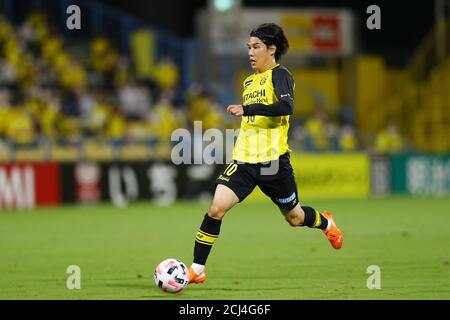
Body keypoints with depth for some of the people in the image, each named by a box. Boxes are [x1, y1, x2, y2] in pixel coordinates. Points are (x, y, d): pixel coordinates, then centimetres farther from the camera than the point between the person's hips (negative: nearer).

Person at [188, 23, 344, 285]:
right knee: (216, 208, -14)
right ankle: (197, 269, -11)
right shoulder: (250, 81, 16)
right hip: (244, 160, 6)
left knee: (295, 218, 12)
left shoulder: (279, 75, -8)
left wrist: (247, 109, -30)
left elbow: (286, 107, -26)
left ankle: (326, 223, 47)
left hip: (272, 161, -6)